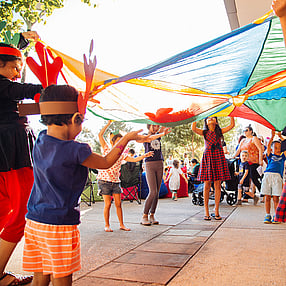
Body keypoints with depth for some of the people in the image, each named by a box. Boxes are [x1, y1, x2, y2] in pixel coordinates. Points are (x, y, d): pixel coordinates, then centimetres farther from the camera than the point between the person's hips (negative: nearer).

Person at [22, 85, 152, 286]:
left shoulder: (41, 140, 1)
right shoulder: (75, 150, -19)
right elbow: (106, 163, -3)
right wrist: (127, 138, 6)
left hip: (33, 222, 7)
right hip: (59, 224, -7)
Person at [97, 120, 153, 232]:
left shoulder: (122, 155, 10)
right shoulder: (107, 149, 1)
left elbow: (134, 159, 2)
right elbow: (100, 135, -5)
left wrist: (145, 155, -13)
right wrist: (109, 123, -3)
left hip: (115, 181, 4)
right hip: (104, 181, -4)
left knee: (118, 204, 6)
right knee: (107, 204, -2)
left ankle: (121, 224, 17)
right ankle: (107, 225, 12)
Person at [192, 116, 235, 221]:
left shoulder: (220, 131, 13)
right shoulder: (204, 133, 10)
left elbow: (232, 125, 2)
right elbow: (193, 128, -8)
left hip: (218, 158, 1)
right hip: (207, 158, -1)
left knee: (217, 185, 0)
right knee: (207, 185, -1)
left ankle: (216, 211, 8)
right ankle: (206, 212, 6)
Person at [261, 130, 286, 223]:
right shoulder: (270, 156, 19)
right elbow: (268, 146, 7)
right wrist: (272, 136, 4)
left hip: (277, 176, 0)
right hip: (267, 175, 0)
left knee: (275, 197, -4)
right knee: (267, 197, 0)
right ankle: (267, 215, 8)